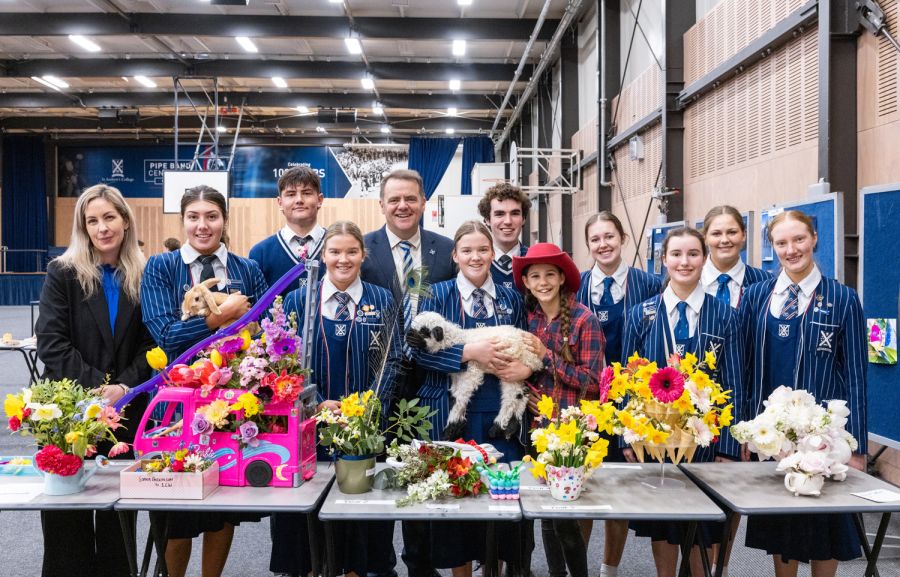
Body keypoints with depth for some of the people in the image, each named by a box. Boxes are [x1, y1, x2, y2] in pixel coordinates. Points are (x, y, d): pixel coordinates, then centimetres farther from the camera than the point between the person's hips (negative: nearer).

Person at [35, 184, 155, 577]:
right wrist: (95, 386, -16)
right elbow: (51, 342, -8)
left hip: (126, 408, 1)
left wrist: (125, 386, -12)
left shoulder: (143, 277, 4)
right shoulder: (63, 273, 0)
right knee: (67, 512, 3)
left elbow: (149, 343, 3)